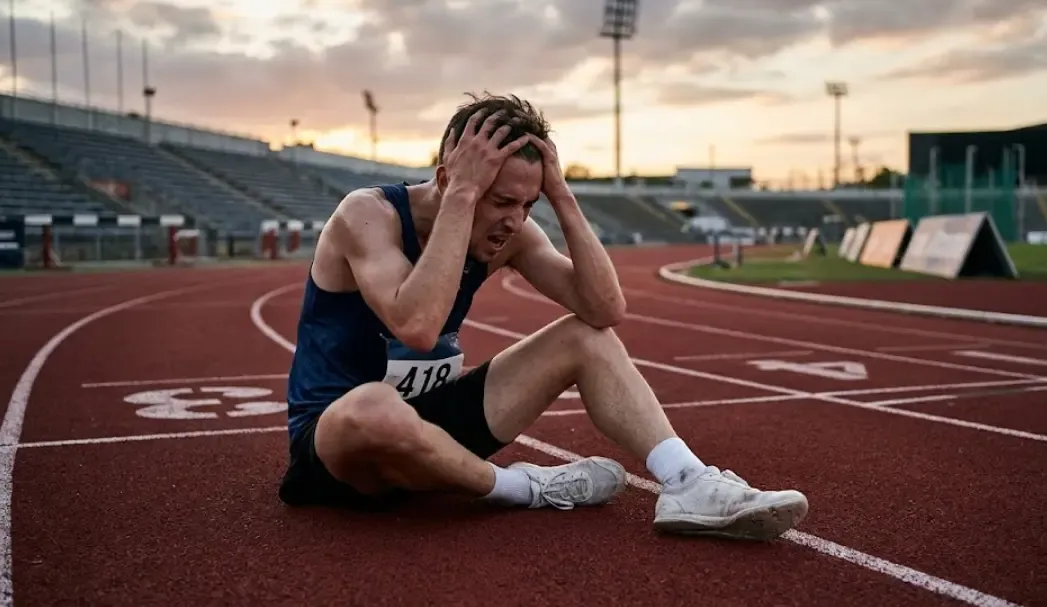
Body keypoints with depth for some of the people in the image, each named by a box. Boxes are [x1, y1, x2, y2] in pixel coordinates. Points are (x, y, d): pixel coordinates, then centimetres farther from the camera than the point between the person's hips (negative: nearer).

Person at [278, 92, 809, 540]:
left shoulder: (508, 233, -4)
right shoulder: (367, 213, -22)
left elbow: (607, 309, -13)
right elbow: (415, 327, -40)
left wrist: (561, 198, -20)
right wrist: (461, 195, -36)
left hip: (427, 416, 6)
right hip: (335, 435, -6)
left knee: (588, 338, -3)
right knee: (376, 410, -45)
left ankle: (689, 486, -17)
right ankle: (524, 488, -18)